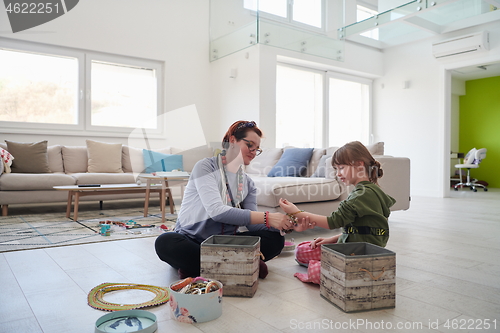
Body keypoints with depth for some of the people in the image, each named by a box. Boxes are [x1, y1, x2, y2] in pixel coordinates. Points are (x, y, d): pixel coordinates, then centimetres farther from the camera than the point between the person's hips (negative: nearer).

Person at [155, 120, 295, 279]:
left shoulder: (247, 183, 9)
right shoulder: (205, 167, -10)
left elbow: (252, 224, -3)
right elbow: (216, 211, -26)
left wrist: (286, 224, -22)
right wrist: (267, 217, -29)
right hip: (191, 240, -4)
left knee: (275, 239, -14)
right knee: (165, 242, -35)